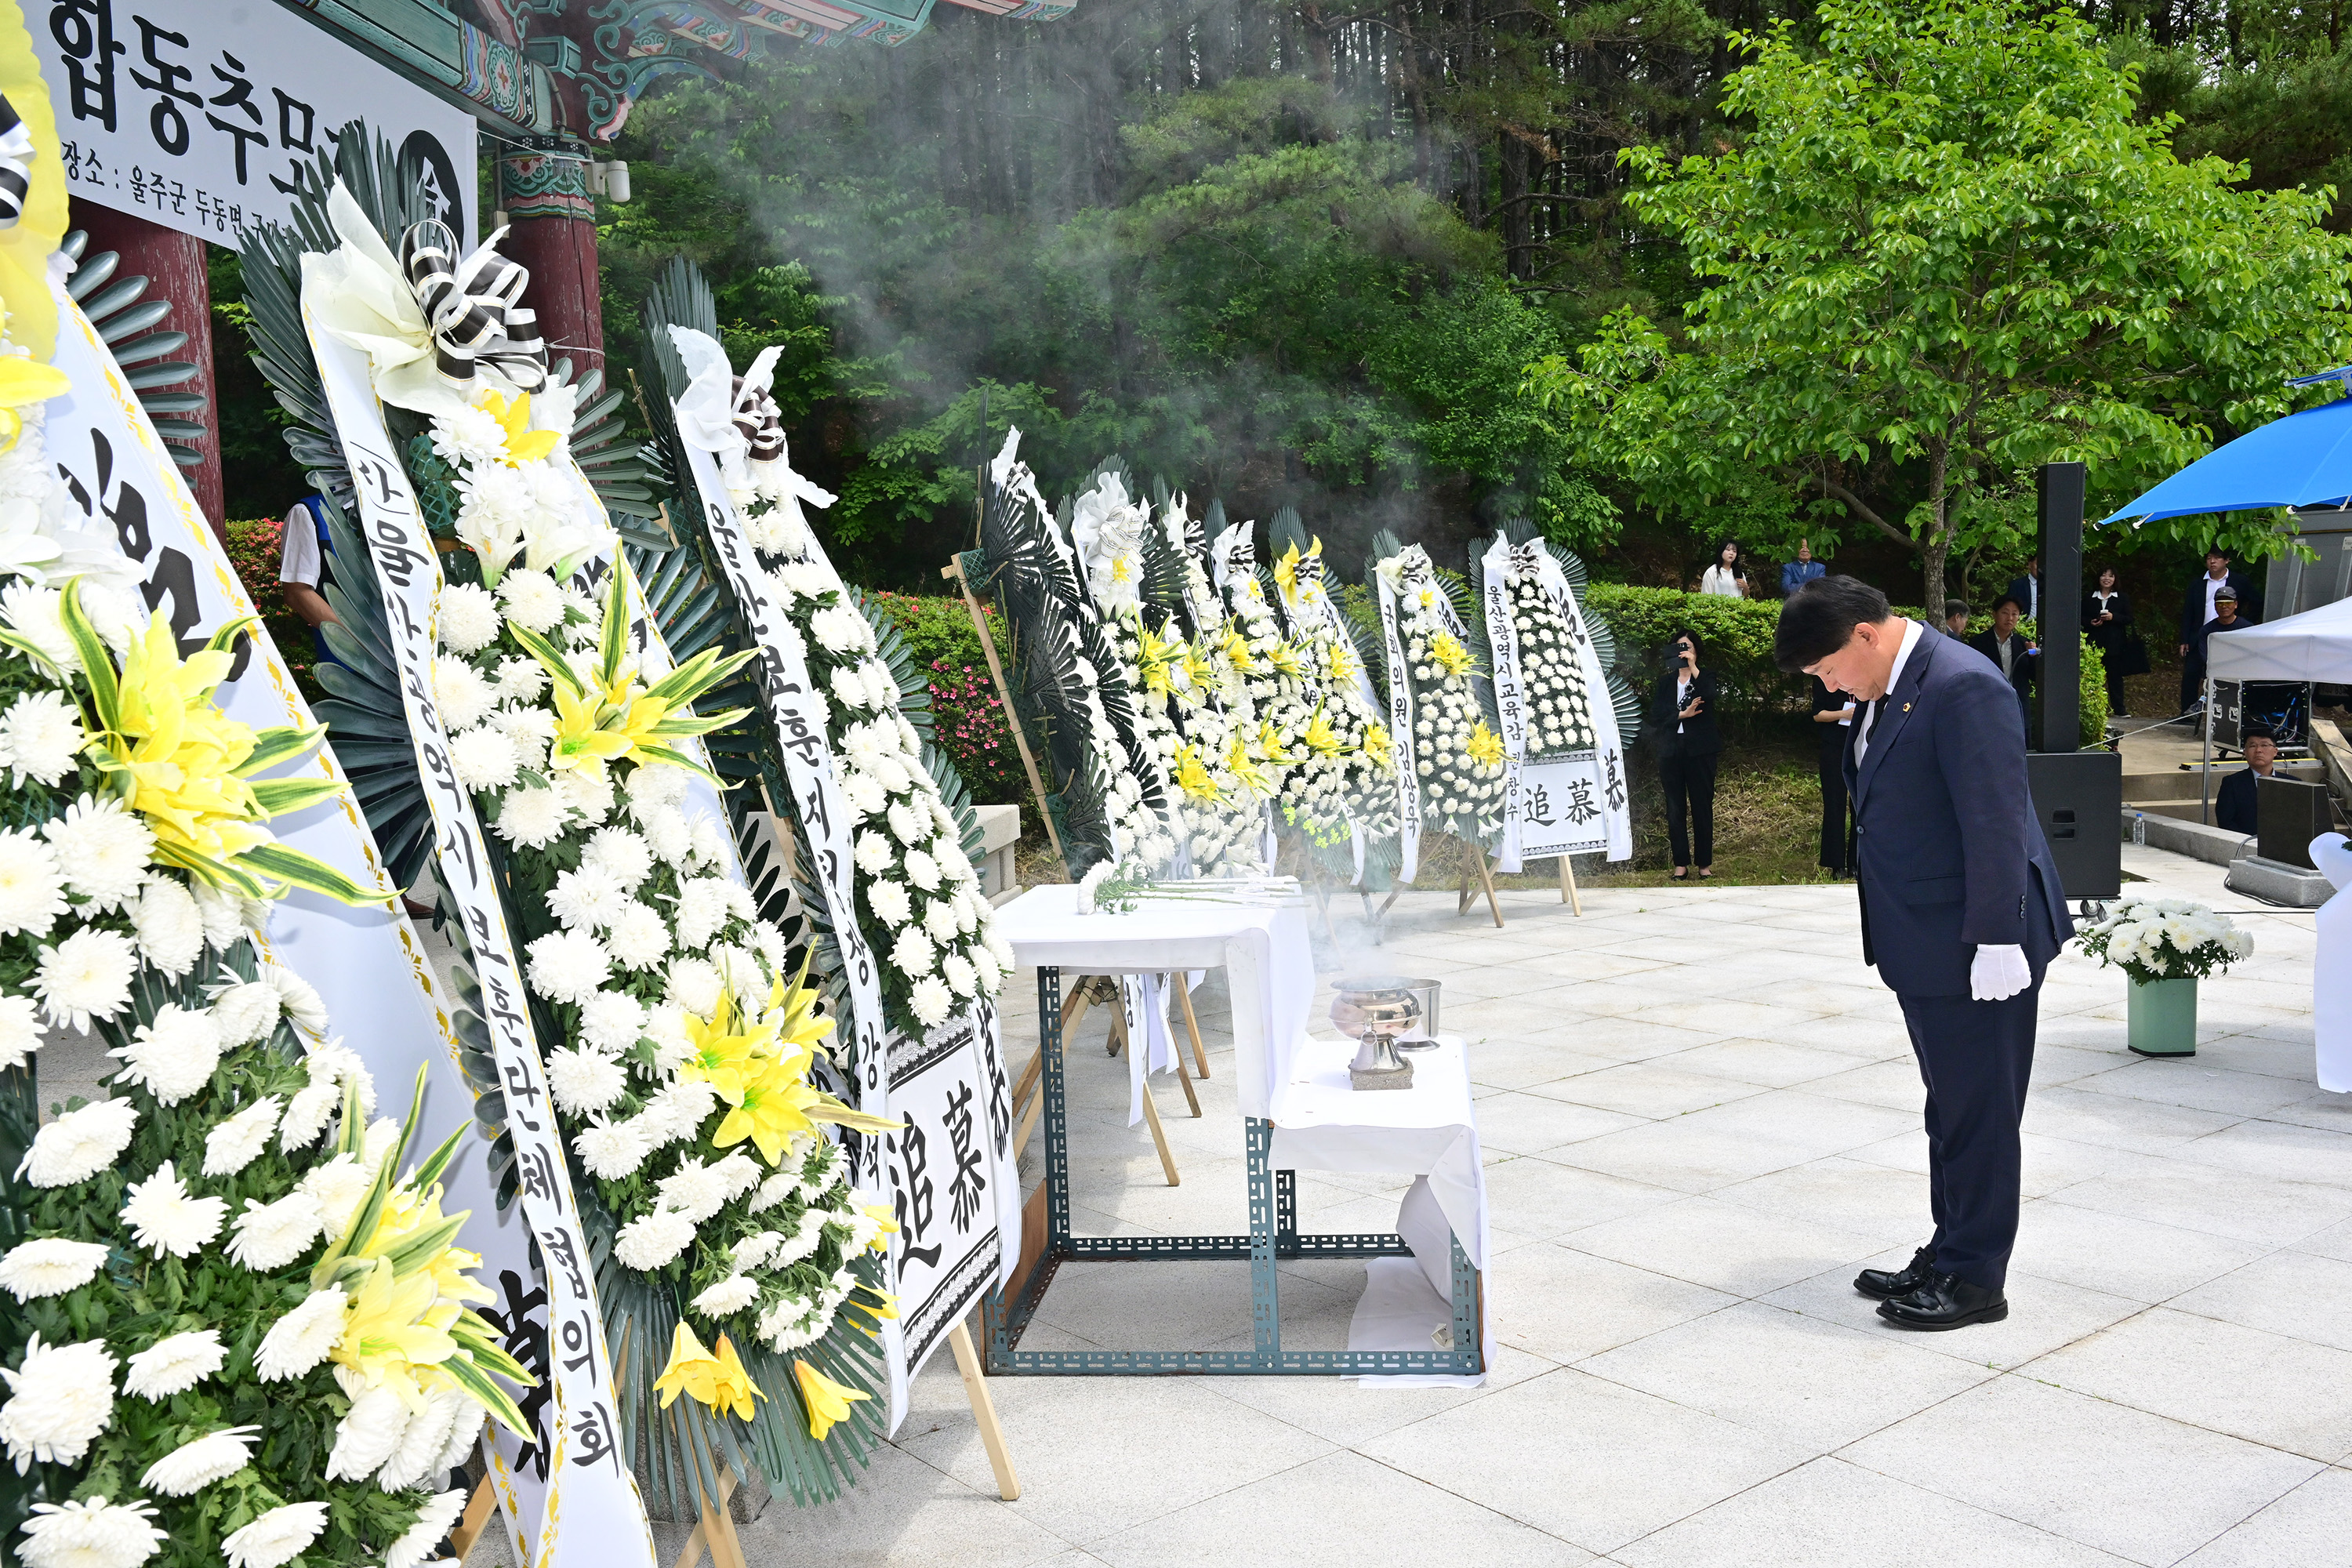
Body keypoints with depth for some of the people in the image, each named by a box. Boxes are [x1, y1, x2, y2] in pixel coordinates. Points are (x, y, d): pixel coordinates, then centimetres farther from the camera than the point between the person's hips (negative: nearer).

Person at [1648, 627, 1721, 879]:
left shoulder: (1706, 677, 6)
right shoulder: (1665, 682, 14)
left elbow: (1707, 697, -17)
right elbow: (1655, 714, 1)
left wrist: (1692, 666, -19)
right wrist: (1682, 714, -13)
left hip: (1699, 751, -3)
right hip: (1671, 752, 3)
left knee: (1702, 806, -1)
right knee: (1675, 809, 2)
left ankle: (1705, 863, 5)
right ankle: (1681, 863, 6)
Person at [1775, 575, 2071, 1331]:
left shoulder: (1963, 688, -20)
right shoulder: (1886, 692, 10)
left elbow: (1995, 823, -22)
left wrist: (1995, 942, -22)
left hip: (1975, 946, -10)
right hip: (1921, 946, 10)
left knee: (1978, 1113, 2)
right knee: (1949, 1110, 18)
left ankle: (1975, 1279, 14)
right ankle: (1948, 1256, 30)